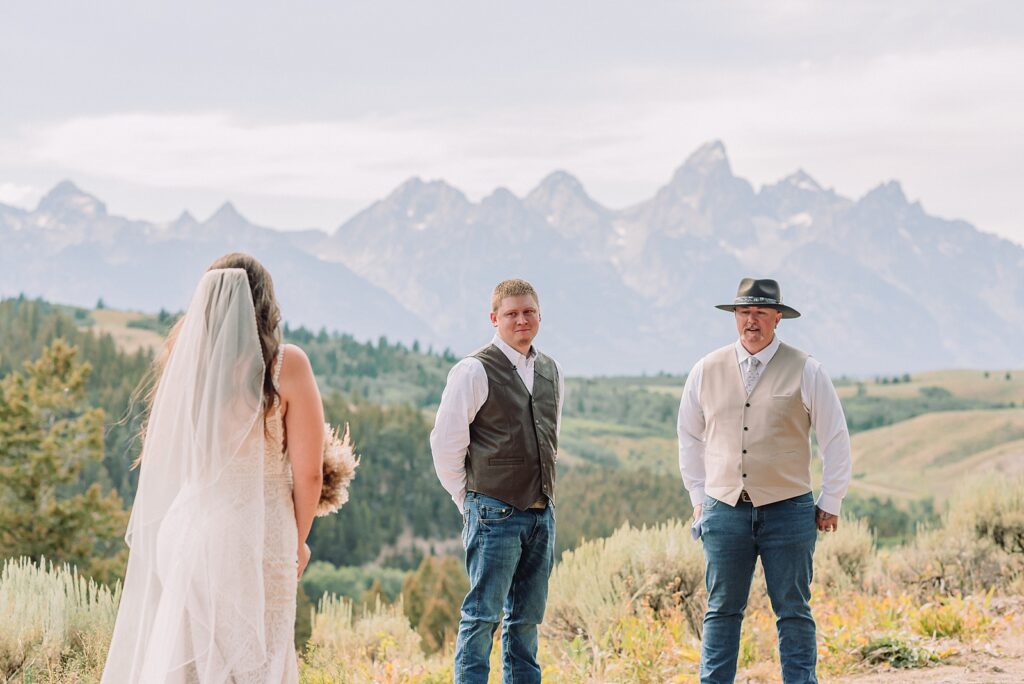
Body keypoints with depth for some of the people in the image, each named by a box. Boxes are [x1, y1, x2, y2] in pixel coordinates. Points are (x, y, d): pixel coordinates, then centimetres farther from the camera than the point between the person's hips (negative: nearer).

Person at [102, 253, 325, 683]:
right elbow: (307, 473, -6)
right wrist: (298, 541, 10)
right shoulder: (285, 364, -7)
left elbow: (160, 461, 8)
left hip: (187, 531, 3)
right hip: (257, 535, -3)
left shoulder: (181, 356, 1)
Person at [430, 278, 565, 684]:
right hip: (495, 513, -6)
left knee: (526, 619, 10)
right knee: (483, 615, -6)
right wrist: (468, 500, 0)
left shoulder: (552, 373, 12)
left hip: (541, 513, 6)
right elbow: (445, 443, -6)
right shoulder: (475, 372, -8)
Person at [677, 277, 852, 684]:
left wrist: (830, 504, 5)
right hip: (725, 511, 2)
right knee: (722, 610, 4)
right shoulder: (706, 371, 6)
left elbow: (835, 438, 5)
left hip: (788, 510, -2)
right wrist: (698, 498, 13)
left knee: (793, 612, 3)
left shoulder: (805, 371, -1)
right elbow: (690, 438, 17)